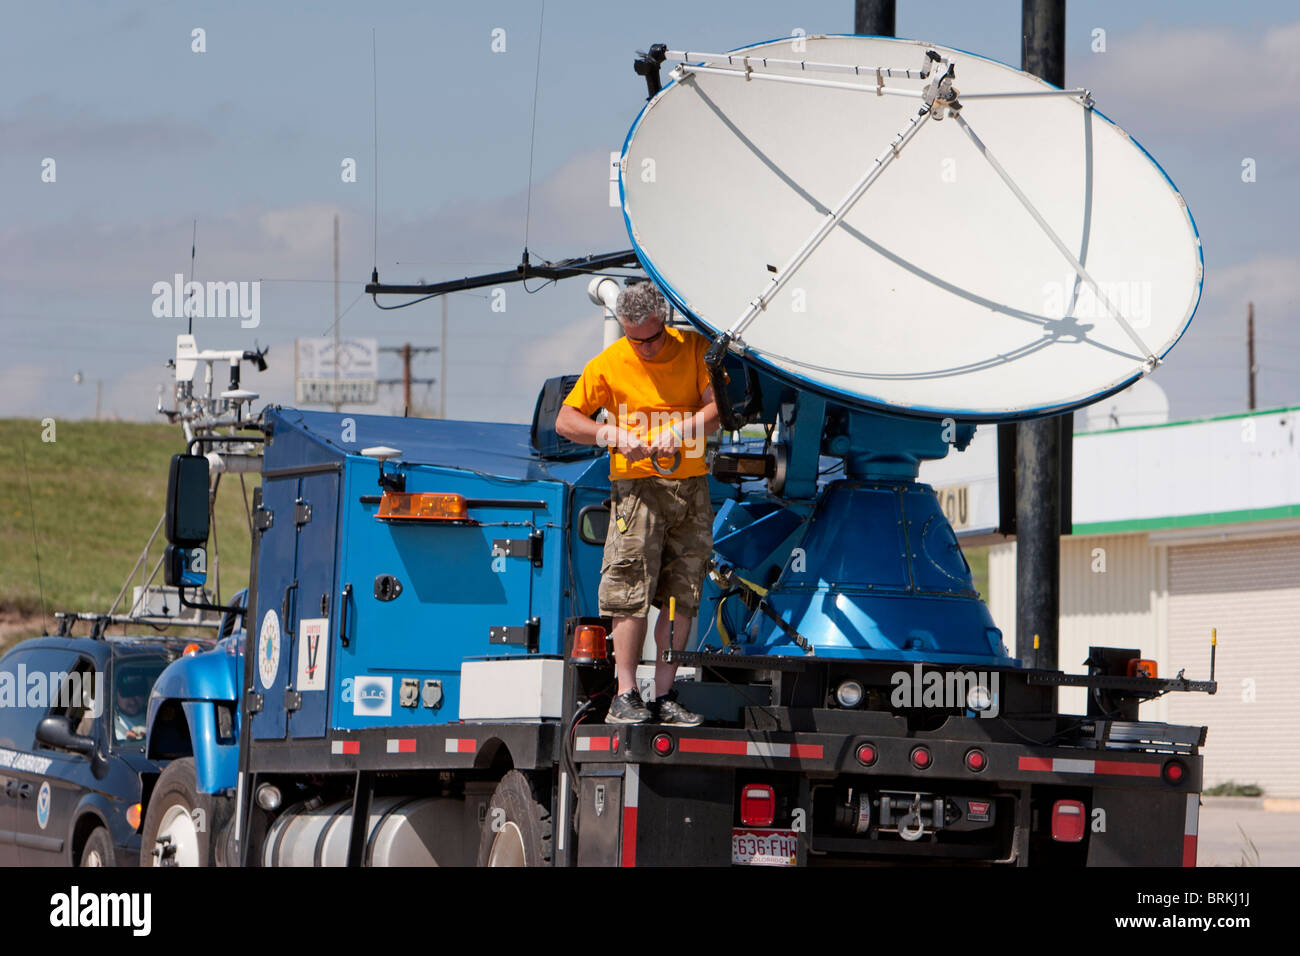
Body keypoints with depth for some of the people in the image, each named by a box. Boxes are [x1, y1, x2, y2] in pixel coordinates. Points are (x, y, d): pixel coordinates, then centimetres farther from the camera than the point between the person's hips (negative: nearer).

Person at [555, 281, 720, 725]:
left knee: (682, 597, 2)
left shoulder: (695, 348, 3)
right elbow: (565, 420, 0)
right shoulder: (609, 364, -2)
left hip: (691, 487, 3)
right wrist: (611, 434, -16)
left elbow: (719, 405, -6)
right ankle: (625, 696, -8)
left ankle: (665, 696, 7)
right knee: (632, 592, -10)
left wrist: (679, 431, -22)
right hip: (636, 485, -3)